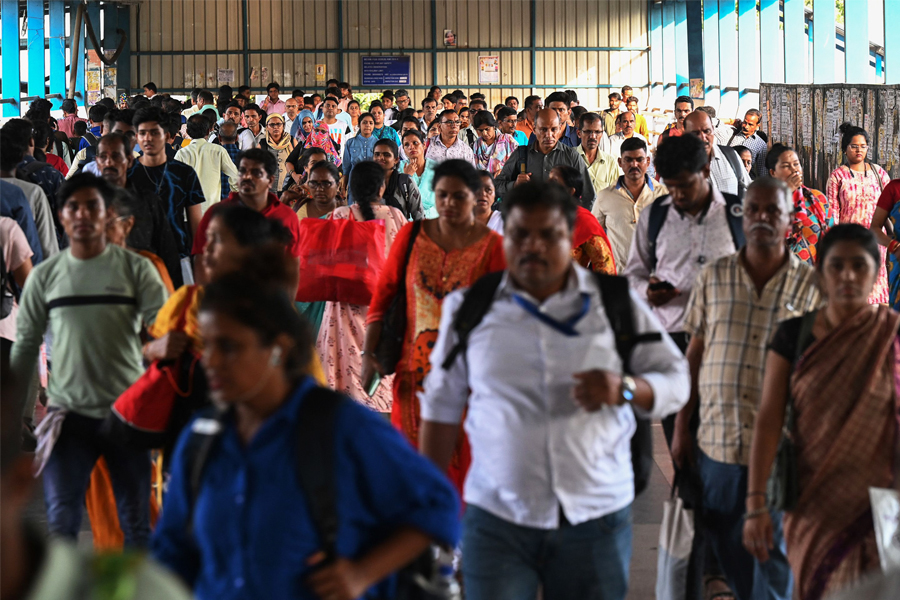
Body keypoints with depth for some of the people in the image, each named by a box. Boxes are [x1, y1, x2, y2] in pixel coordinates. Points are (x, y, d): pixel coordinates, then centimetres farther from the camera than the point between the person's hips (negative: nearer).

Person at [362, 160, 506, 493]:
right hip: (415, 368, 3)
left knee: (460, 460, -1)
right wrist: (369, 353, -3)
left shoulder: (491, 246, -3)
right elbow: (383, 294, 6)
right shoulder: (411, 236, 5)